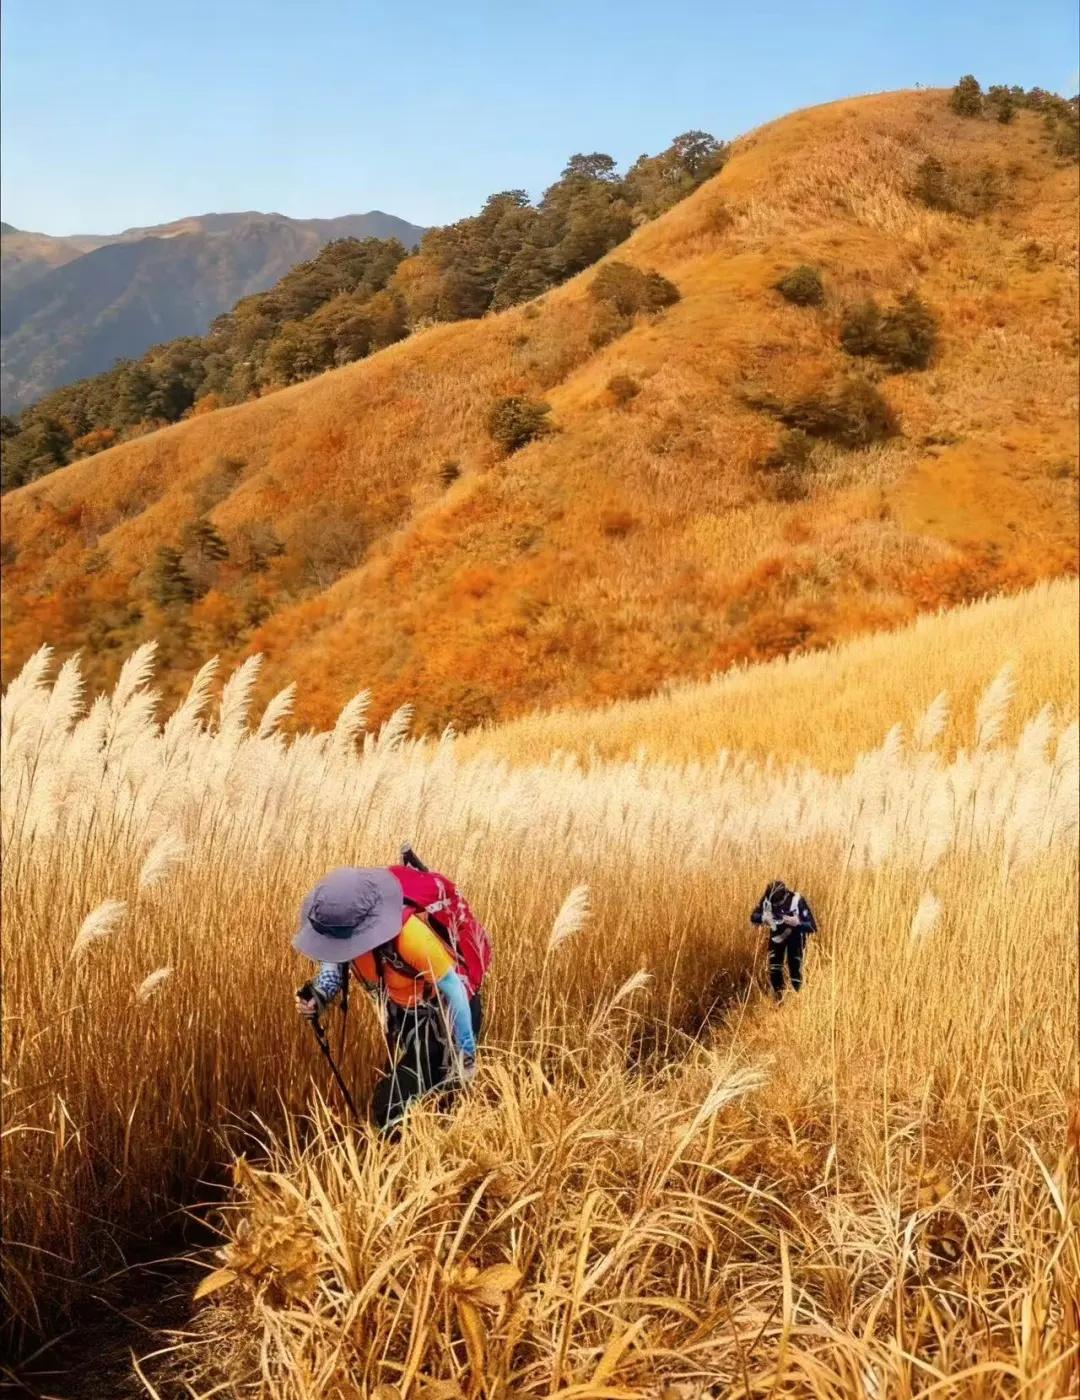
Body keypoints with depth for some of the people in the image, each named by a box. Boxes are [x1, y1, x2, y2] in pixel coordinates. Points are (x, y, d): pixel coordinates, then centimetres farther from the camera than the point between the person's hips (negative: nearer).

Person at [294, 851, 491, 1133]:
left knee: (392, 1109, -10)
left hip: (443, 1016, -7)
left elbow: (454, 989, -29)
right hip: (404, 1014, 8)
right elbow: (336, 961, 1)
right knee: (397, 1100, 24)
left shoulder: (409, 932, -40)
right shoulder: (344, 921, -20)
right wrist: (320, 993, -22)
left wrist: (465, 1056, -22)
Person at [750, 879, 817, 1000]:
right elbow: (753, 917, -12)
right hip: (777, 935, 3)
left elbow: (812, 927, -32)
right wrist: (763, 917, -34)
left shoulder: (797, 901, -35)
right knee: (774, 970, 2)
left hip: (795, 936, -3)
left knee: (795, 969, -9)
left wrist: (797, 922, -49)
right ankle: (779, 1000, 22)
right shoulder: (767, 899, -25)